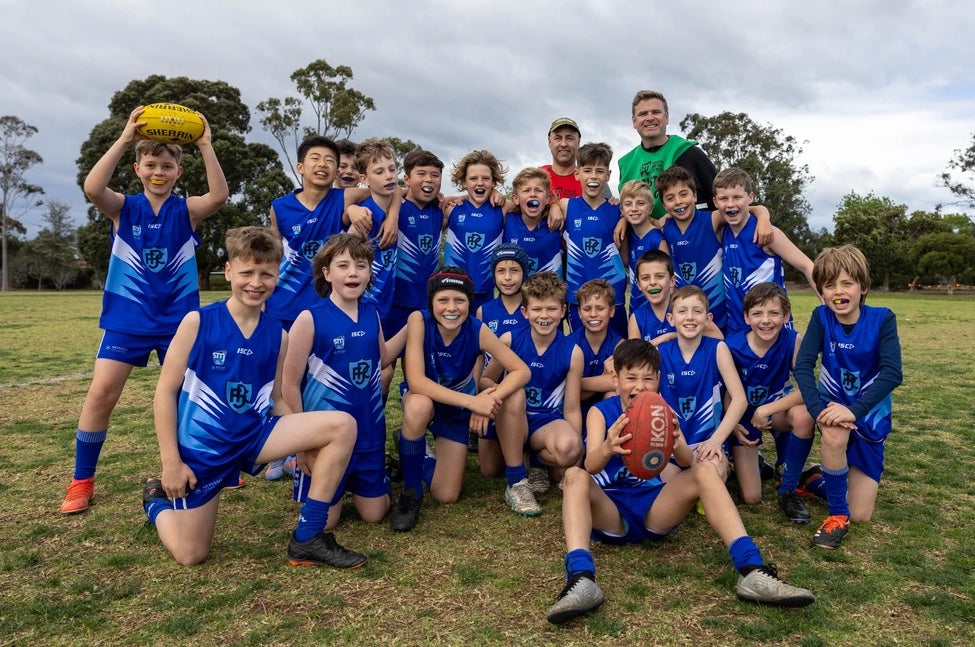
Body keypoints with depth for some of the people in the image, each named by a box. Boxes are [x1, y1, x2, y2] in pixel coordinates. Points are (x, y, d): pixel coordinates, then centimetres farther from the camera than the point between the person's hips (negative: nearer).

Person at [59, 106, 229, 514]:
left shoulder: (187, 211, 0)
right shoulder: (123, 208, 1)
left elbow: (219, 195, -20)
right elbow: (92, 188, -21)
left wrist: (206, 146, -26)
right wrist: (125, 139, -26)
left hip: (179, 319, 0)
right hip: (127, 319, 0)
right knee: (101, 392, -5)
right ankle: (81, 481, 12)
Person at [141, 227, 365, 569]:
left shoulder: (278, 335, -1)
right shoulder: (198, 322, -11)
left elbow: (277, 400, 8)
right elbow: (165, 392, -8)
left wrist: (301, 444, -4)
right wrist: (171, 462, -10)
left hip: (254, 435, 3)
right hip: (202, 445, -3)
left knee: (342, 425, -18)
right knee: (190, 556, 5)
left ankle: (307, 539, -8)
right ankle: (158, 498, 40)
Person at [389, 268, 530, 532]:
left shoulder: (478, 331, -25)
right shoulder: (419, 321, -29)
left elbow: (522, 371, -21)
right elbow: (416, 382, -36)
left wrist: (489, 399, -38)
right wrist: (472, 401, -43)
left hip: (458, 409, 2)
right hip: (425, 399, -1)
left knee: (446, 496, -3)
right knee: (419, 406, -40)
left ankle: (416, 456, 30)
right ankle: (410, 492, -15)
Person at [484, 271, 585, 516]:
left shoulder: (572, 353, -5)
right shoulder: (510, 340, -6)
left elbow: (571, 408, -3)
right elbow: (485, 380, 3)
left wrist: (576, 450, -13)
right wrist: (496, 390, -22)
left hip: (547, 423, 0)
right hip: (512, 421, 1)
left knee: (569, 448, -36)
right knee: (513, 394, -35)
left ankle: (540, 462, 4)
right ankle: (516, 482, -21)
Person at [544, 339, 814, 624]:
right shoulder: (601, 412, -3)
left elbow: (689, 462, -14)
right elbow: (591, 465, -22)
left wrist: (679, 446, -40)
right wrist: (607, 449, -48)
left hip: (655, 509, 2)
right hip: (610, 513, -2)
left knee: (706, 469, -19)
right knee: (575, 475, -31)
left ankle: (751, 569, -29)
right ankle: (580, 579, -47)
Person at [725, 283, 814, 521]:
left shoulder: (793, 341, -20)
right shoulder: (732, 347, -21)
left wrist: (767, 409, -32)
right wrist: (733, 424, -23)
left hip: (776, 408, 1)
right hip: (743, 416, -1)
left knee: (803, 415, -38)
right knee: (751, 497, -8)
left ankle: (788, 491, -14)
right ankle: (753, 463, 31)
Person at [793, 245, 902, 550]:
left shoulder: (882, 319, -17)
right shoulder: (821, 317, -13)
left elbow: (892, 373, -27)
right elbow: (803, 365, -22)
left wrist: (854, 411, -38)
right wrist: (819, 410, -38)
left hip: (870, 413, 0)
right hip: (834, 403, 0)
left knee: (861, 514, -2)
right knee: (835, 434, -39)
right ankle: (837, 514, -15)